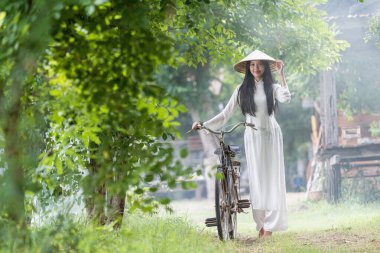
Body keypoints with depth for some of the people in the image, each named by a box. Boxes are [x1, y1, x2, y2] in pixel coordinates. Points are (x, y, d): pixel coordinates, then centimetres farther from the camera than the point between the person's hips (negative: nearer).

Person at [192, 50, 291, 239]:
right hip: (252, 137, 1)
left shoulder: (272, 88, 3)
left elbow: (286, 98, -20)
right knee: (256, 179, 0)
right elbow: (225, 115, 2)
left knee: (271, 178, -2)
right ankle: (261, 223, 6)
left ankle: (270, 226, -1)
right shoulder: (242, 90, 5)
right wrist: (203, 125, -8)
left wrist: (281, 74, -15)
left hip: (271, 136, -1)